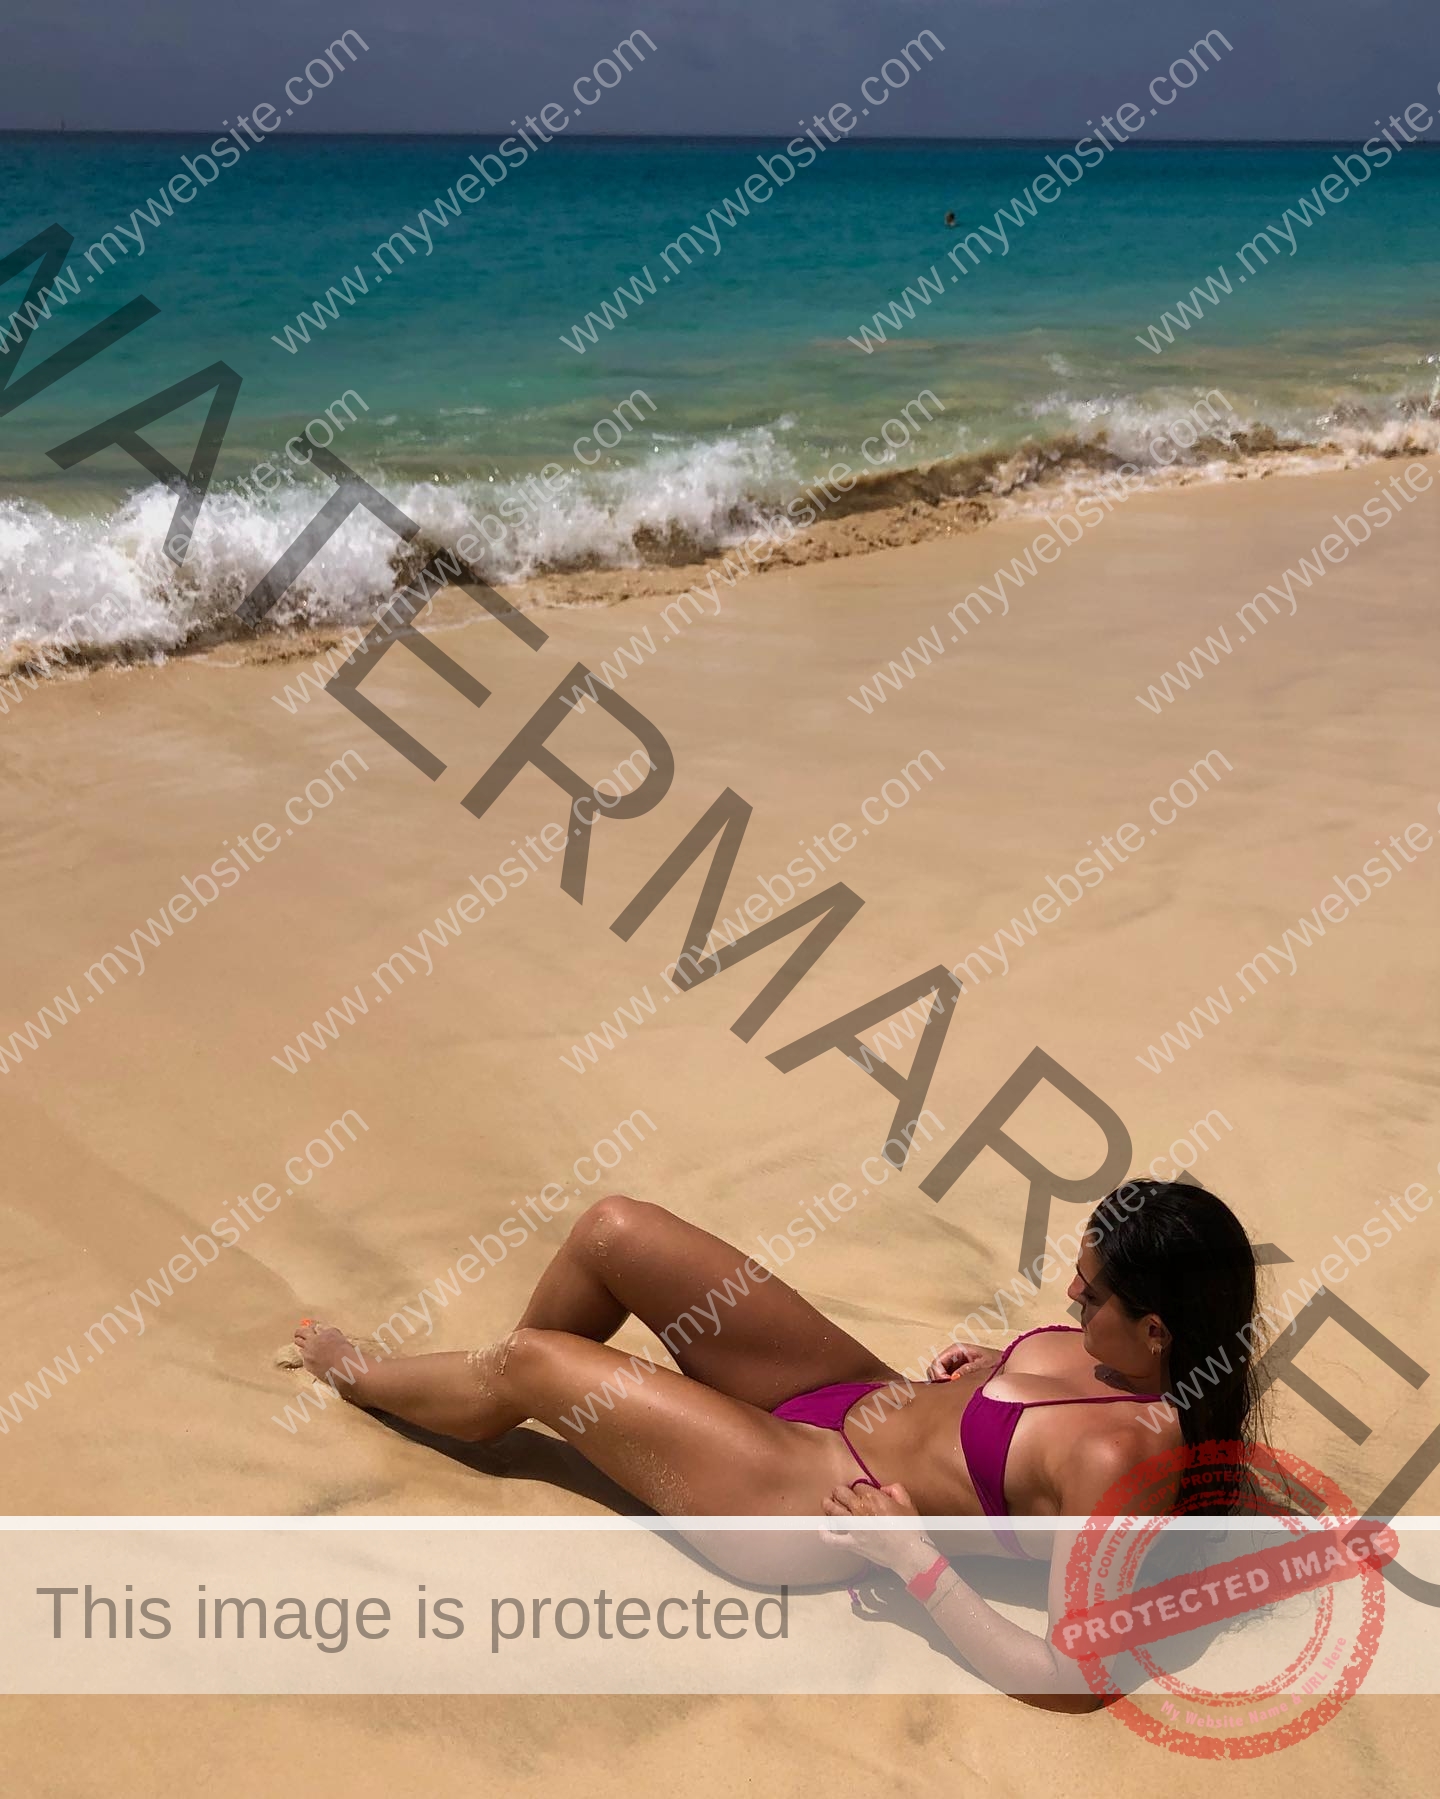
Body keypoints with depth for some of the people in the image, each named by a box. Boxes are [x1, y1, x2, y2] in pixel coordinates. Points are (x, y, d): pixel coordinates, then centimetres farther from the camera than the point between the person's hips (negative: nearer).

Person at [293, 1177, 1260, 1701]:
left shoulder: (1118, 1458, -34)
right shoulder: (1146, 1358, -11)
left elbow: (1071, 1675, -30)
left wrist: (909, 1552, -26)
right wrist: (996, 1368, -4)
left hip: (810, 1505, -8)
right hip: (865, 1396, 8)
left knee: (529, 1366, 1)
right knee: (615, 1230, 4)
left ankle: (359, 1374, 37)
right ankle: (497, 1398, 35)